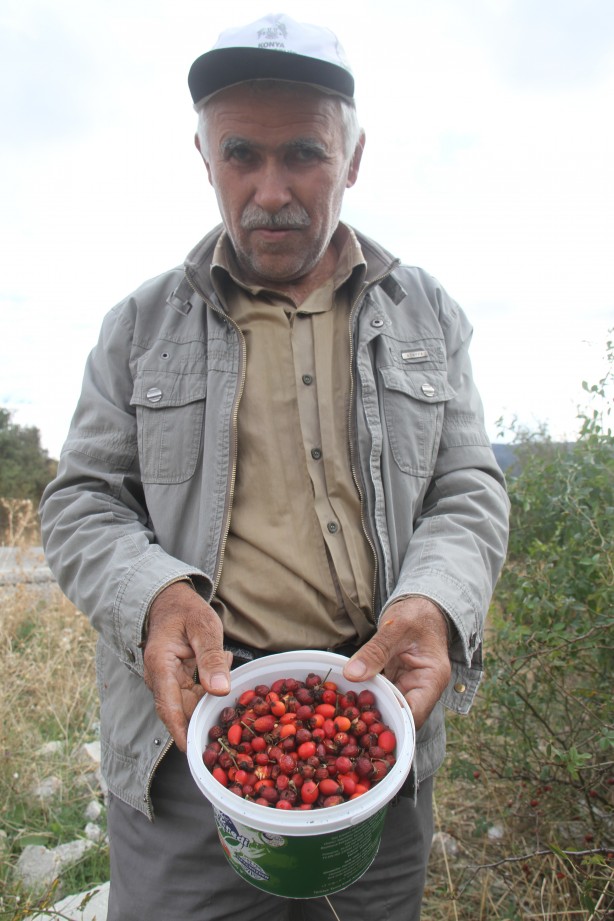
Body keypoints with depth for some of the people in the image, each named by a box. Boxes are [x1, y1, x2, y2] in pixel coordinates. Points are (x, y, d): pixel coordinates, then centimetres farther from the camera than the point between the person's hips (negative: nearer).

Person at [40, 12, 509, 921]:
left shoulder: (427, 315, 6)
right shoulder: (142, 324, 3)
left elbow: (469, 489, 4)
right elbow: (82, 500, 4)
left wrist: (433, 603, -17)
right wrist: (154, 597, -17)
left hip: (381, 717, 2)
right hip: (188, 715, -1)